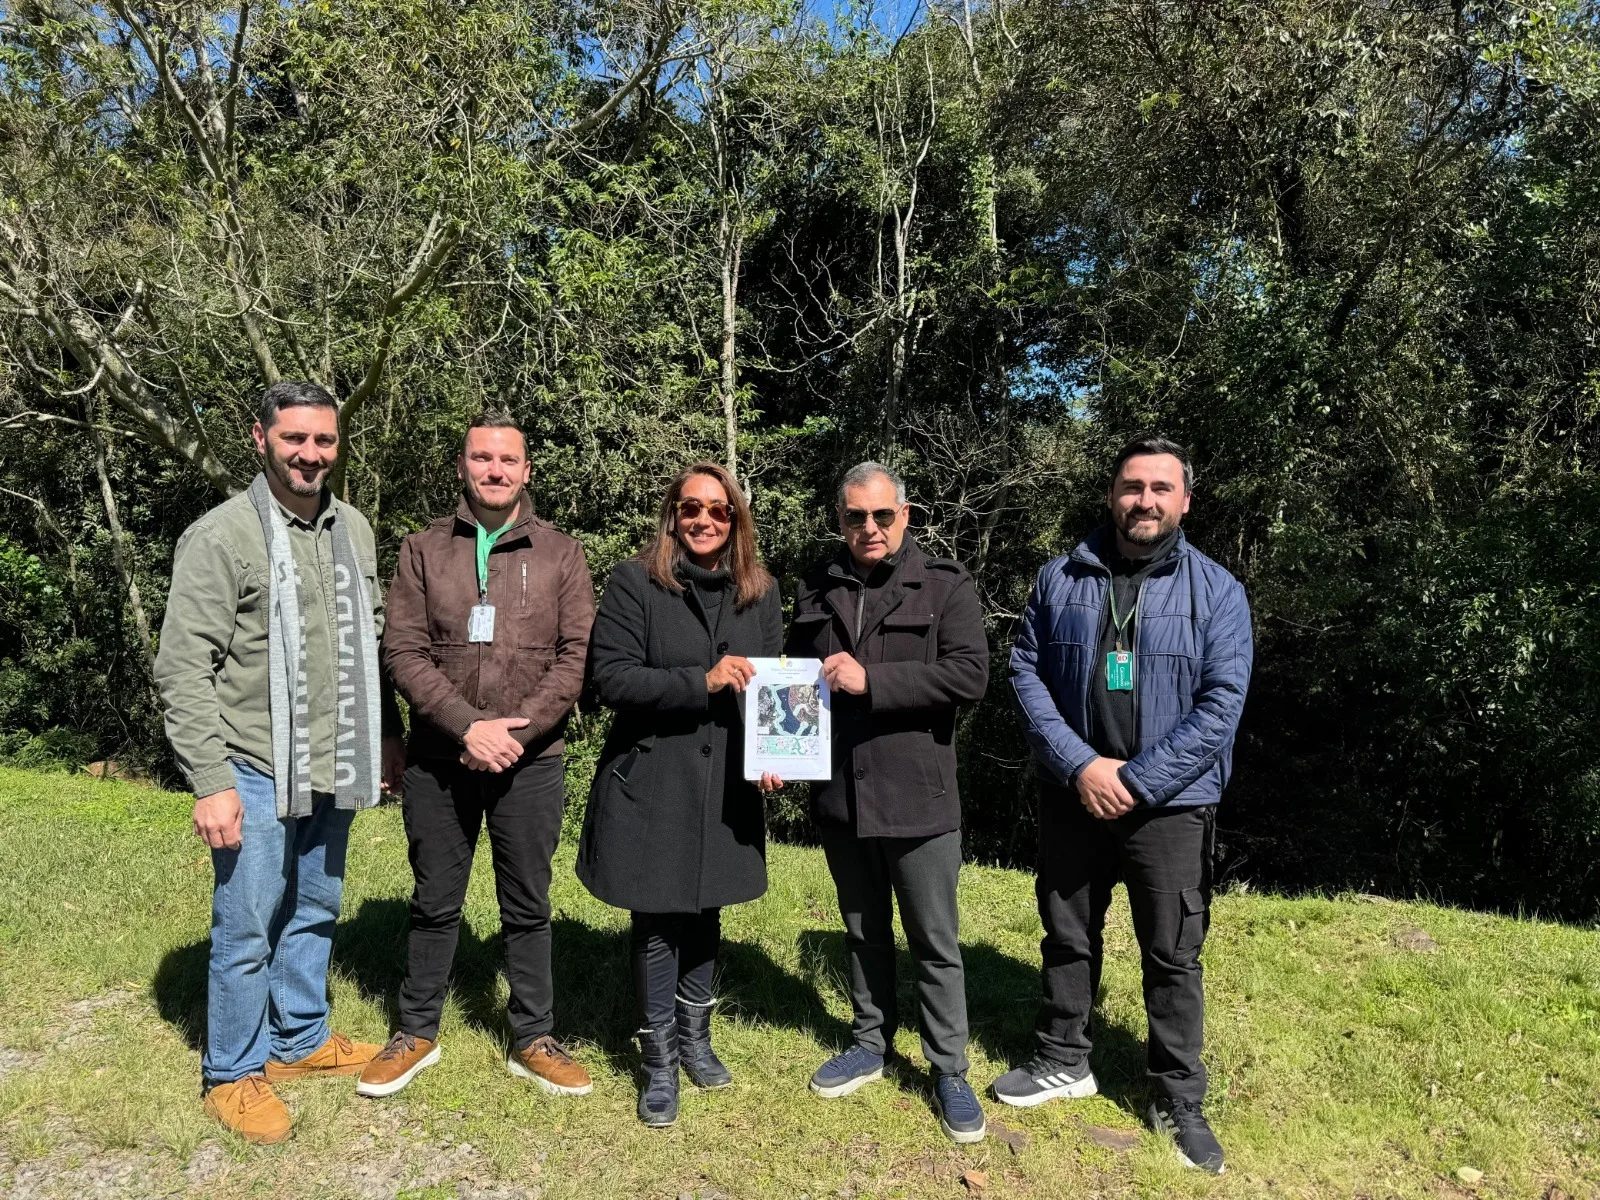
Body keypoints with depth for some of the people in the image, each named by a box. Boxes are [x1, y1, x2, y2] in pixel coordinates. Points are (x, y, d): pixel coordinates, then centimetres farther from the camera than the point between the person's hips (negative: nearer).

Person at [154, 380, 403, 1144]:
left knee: (315, 911, 18)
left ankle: (302, 1040, 36)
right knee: (247, 929, 4)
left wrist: (388, 735, 14)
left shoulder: (353, 530, 8)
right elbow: (183, 671, -13)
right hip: (257, 773, -6)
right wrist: (210, 782, -16)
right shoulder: (219, 537, -11)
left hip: (331, 769, 6)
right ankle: (233, 1076, 23)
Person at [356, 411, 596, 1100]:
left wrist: (519, 731, -15)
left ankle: (532, 1041, 25)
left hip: (530, 761, 0)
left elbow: (577, 656, -4)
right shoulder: (423, 551, 4)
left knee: (527, 907, 10)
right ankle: (417, 1033, 31)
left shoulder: (561, 555, 2)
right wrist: (468, 726, -16)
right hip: (439, 759, 1)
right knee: (435, 904, 14)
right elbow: (403, 653, -5)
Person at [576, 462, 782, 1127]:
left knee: (705, 913, 17)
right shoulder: (634, 583, -7)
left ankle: (694, 1036, 38)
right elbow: (611, 678, -14)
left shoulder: (760, 593, 5)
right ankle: (659, 1063, 24)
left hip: (726, 785, 4)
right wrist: (703, 681, -23)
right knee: (658, 922, 6)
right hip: (650, 784, -3)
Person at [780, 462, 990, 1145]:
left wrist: (870, 680, -21)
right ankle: (870, 1046, 37)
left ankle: (949, 1071, 23)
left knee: (934, 940, 7)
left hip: (918, 795, -4)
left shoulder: (944, 586, -5)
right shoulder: (817, 589, 7)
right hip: (839, 792, 4)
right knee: (863, 931, 19)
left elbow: (970, 674, -17)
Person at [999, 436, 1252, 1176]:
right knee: (1067, 935, 17)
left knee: (1173, 955, 8)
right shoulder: (1061, 579, 0)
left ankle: (1179, 1101, 27)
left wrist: (1135, 783, -16)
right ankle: (1064, 1062, 37)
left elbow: (1221, 703, -11)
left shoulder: (1216, 590, -5)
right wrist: (1079, 765, -13)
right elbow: (1026, 671, -2)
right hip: (1071, 796, 2)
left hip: (1170, 804, -2)